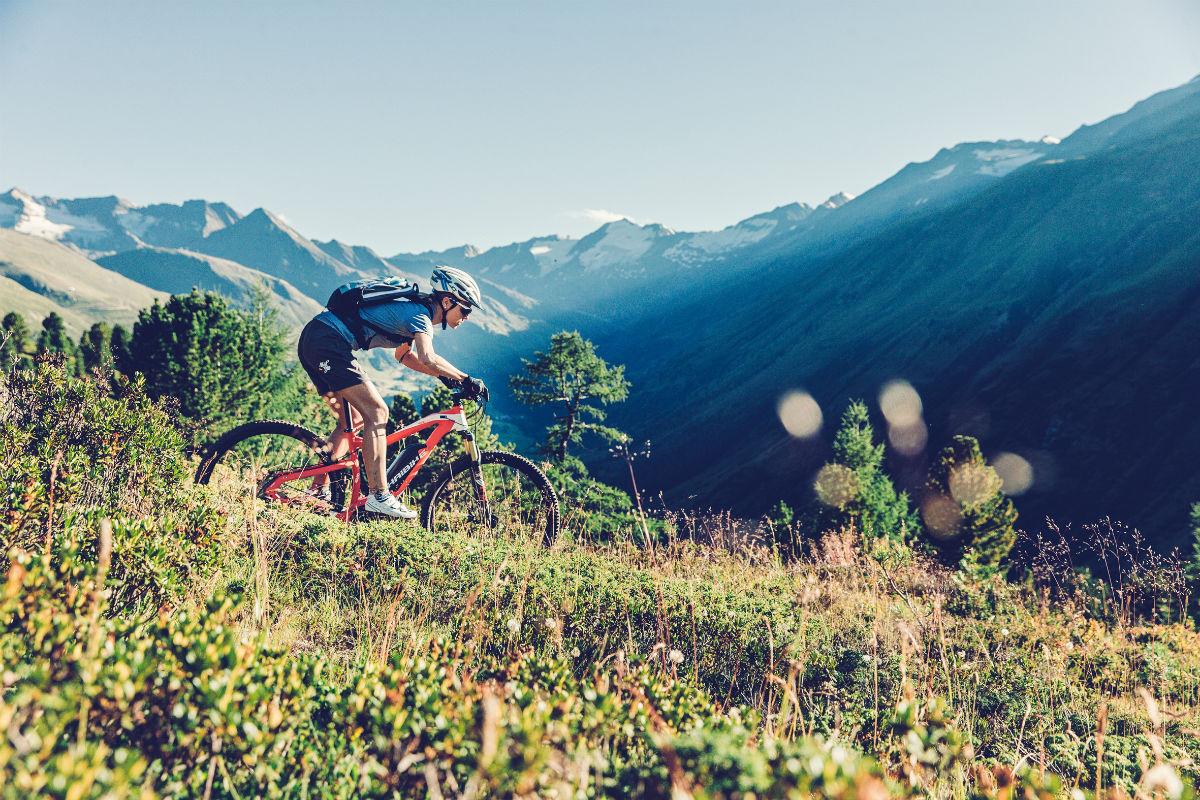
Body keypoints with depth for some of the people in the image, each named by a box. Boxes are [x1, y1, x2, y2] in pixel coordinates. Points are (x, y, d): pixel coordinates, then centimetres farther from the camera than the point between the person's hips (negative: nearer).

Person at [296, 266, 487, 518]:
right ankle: (379, 497, -15)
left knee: (353, 420, 15)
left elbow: (403, 354, 28)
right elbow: (428, 359, -30)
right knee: (377, 413, -13)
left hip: (313, 342, 11)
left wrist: (444, 376, 17)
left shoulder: (414, 308, 18)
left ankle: (319, 491, 18)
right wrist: (465, 379, -23)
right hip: (327, 343, -11)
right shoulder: (419, 314, -12)